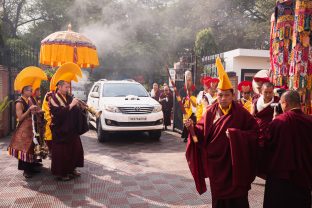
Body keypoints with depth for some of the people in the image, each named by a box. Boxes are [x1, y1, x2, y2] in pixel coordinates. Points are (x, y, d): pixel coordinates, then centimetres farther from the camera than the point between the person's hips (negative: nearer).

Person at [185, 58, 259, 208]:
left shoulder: (241, 113, -8)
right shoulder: (211, 111, 1)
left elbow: (254, 132, -10)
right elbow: (202, 132, 2)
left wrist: (235, 134, -22)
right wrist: (193, 127, -17)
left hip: (234, 163, -3)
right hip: (215, 163, 3)